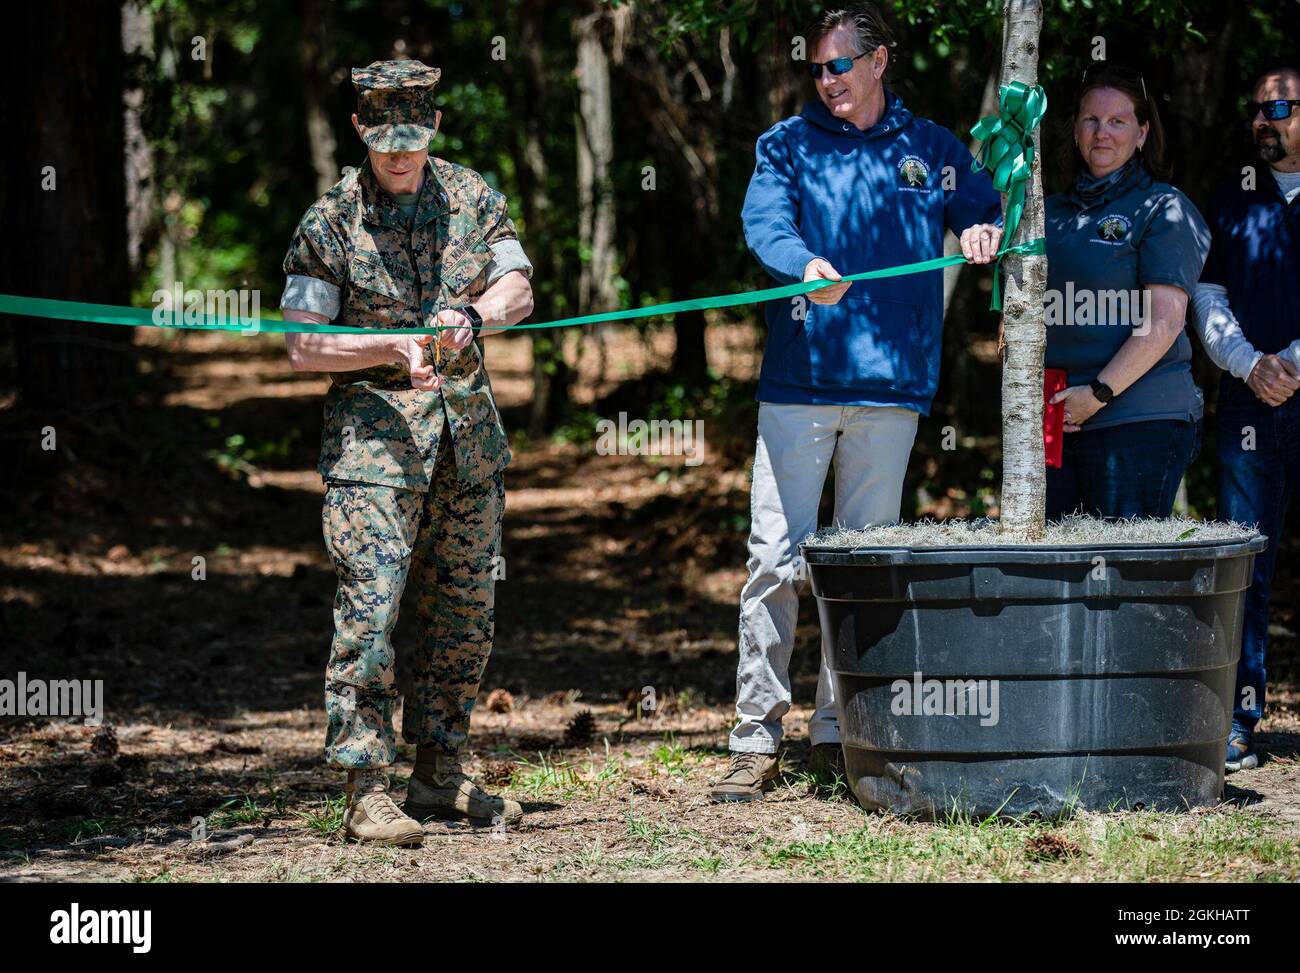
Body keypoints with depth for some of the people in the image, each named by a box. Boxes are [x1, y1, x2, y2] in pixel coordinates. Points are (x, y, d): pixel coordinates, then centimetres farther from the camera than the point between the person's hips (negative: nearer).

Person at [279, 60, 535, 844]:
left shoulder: (471, 197, 7)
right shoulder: (330, 222, -4)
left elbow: (518, 290, -1)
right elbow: (303, 347, -5)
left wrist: (470, 316, -23)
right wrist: (394, 345, -19)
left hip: (468, 424, 5)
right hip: (374, 426, -5)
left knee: (465, 608, 9)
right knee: (370, 605, -13)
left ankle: (441, 775, 21)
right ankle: (368, 792, -13)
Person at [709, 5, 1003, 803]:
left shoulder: (931, 150, 12)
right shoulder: (788, 144, 7)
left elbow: (990, 213, 11)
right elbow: (764, 221, -9)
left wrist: (988, 233, -14)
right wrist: (806, 264, -31)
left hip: (891, 381, 2)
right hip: (799, 382, -2)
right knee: (776, 559, -6)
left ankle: (839, 733, 15)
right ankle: (758, 737, -3)